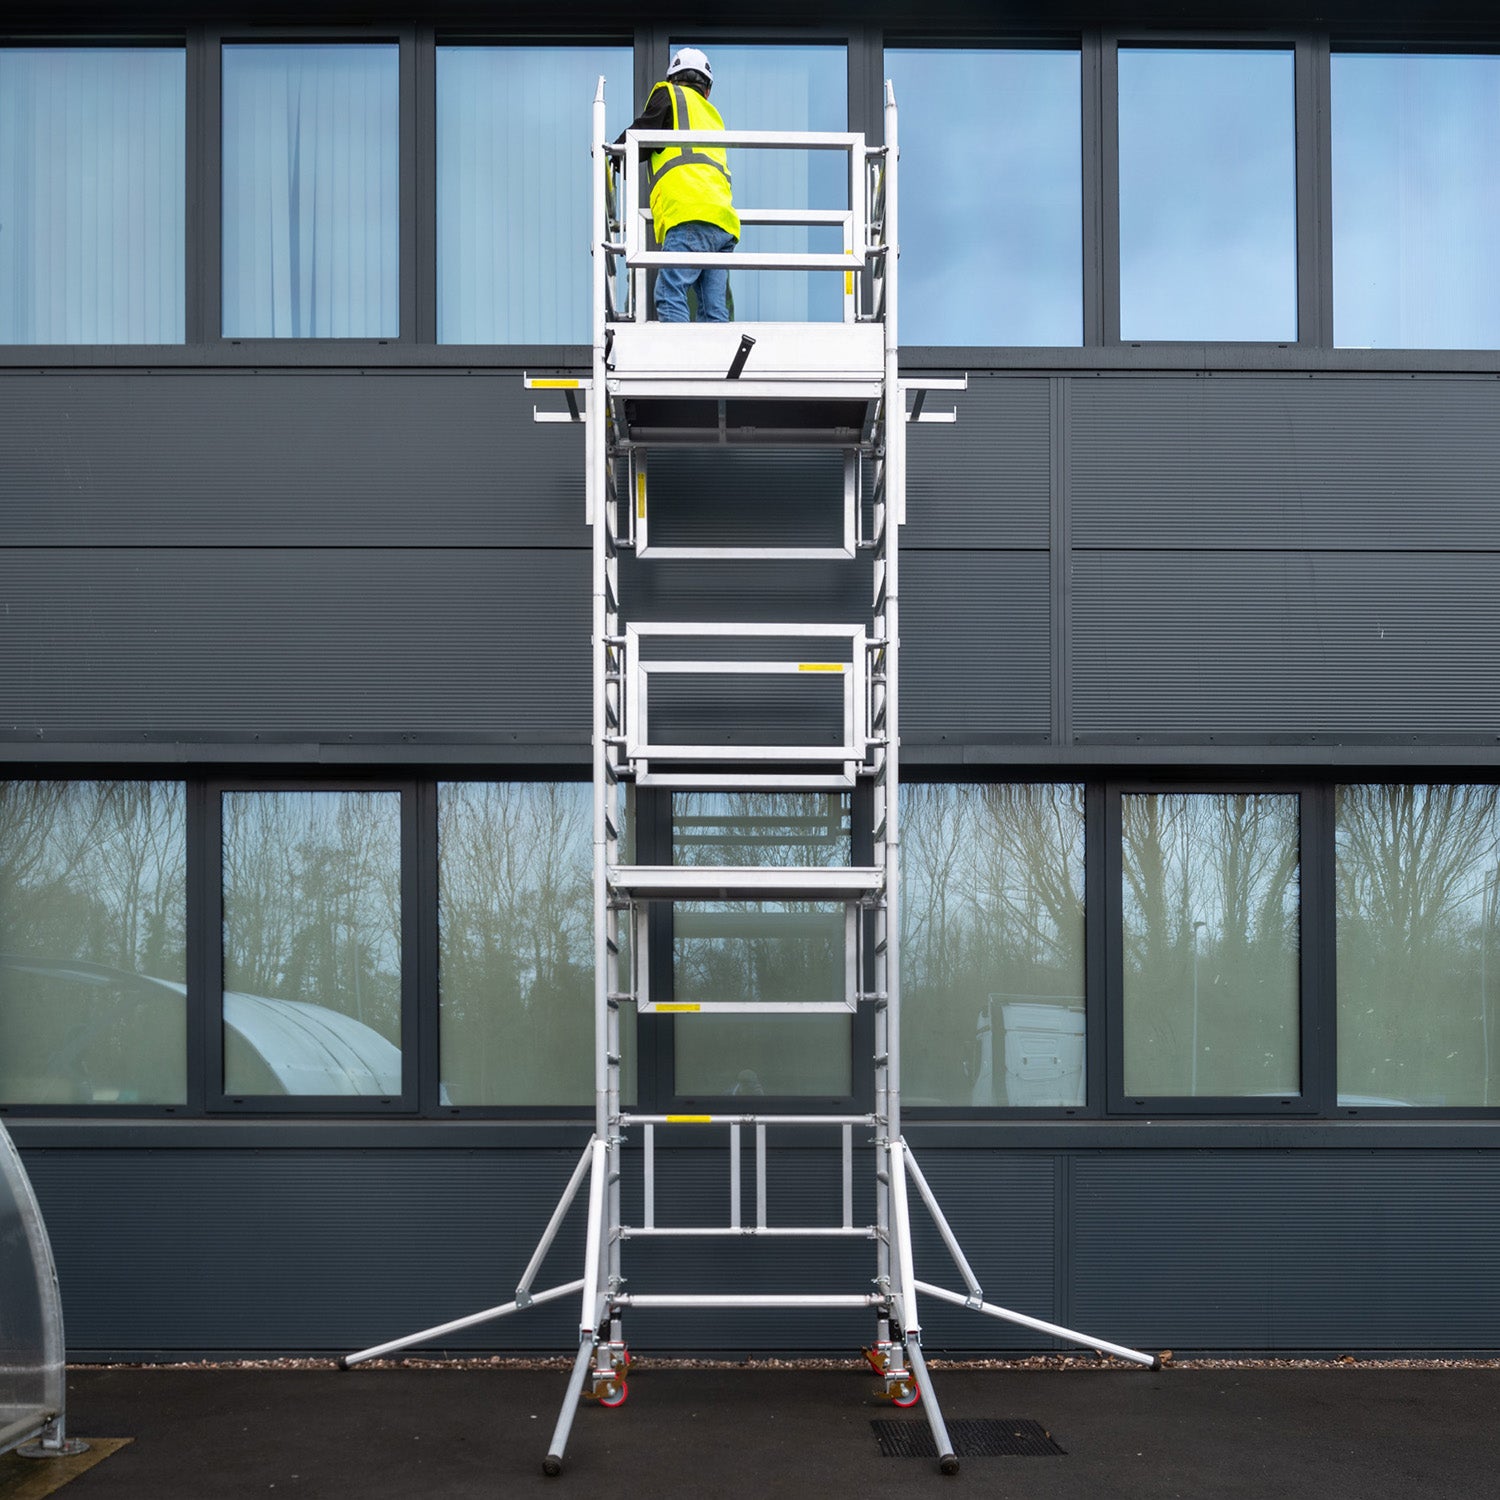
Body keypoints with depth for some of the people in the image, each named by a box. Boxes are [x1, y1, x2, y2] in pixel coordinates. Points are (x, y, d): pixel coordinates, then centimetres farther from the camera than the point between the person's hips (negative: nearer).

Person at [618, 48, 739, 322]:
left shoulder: (670, 94, 15)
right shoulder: (713, 115, 34)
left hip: (691, 217, -7)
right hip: (724, 222, 7)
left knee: (670, 297, -16)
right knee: (715, 312, 1)